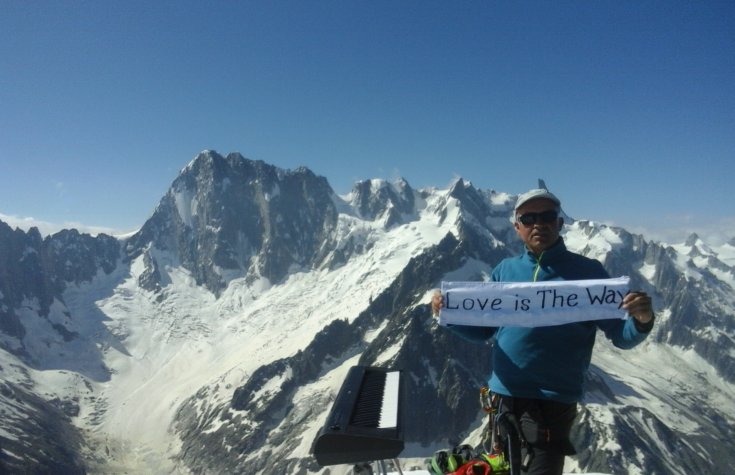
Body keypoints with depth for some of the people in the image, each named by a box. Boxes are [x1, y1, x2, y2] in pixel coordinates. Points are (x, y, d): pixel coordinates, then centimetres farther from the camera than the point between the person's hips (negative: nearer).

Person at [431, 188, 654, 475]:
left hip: (553, 400, -4)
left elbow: (620, 336, -1)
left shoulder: (587, 271, -2)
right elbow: (483, 330, 10)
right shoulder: (505, 270, 6)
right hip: (503, 395, 4)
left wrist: (642, 322, -23)